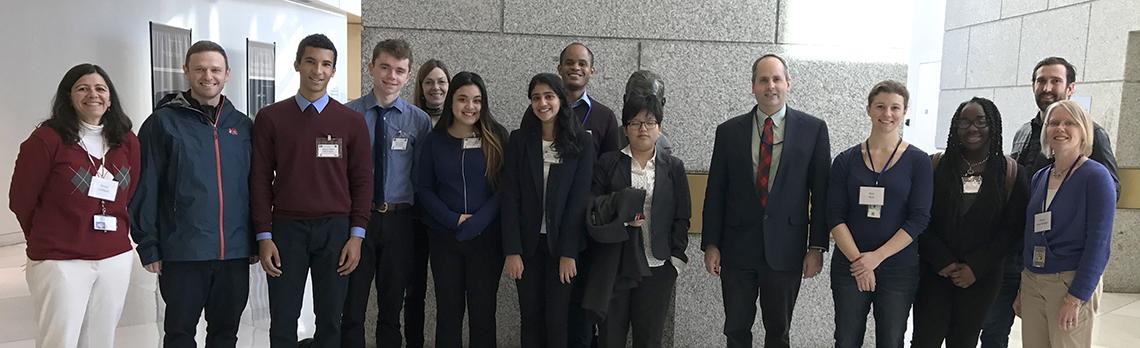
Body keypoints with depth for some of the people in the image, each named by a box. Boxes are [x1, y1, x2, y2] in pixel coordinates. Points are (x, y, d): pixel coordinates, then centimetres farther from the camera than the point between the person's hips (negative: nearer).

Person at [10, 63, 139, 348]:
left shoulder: (127, 142, 7)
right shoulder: (47, 139, -8)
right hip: (59, 262, -4)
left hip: (116, 259, 5)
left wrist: (116, 235, 11)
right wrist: (48, 239, 10)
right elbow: (21, 200, -1)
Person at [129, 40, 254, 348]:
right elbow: (145, 190, -3)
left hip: (235, 252, 3)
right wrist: (148, 246, -6)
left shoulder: (242, 125, 8)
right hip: (183, 252, -3)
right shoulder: (163, 122, -2)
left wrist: (257, 240, 9)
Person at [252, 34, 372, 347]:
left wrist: (356, 234, -3)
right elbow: (260, 179, 2)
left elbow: (362, 180, 3)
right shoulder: (270, 118, 3)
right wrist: (264, 236, -4)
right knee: (283, 322, 6)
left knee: (330, 320, 9)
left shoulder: (352, 121, 4)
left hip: (335, 228, 1)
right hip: (286, 228, 0)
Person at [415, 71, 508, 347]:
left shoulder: (496, 138, -1)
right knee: (448, 311, 8)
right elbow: (423, 188, 2)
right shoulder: (435, 140, 3)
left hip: (487, 237, -1)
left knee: (482, 312, 5)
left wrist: (476, 222, -15)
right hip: (444, 238, 1)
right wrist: (453, 219, -11)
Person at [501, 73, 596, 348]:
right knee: (530, 317, 8)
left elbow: (580, 198, -6)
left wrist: (569, 252, -10)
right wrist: (512, 250, -10)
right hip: (528, 242, 1)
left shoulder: (581, 143, -3)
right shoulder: (519, 140, 1)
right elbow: (509, 197, -3)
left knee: (557, 319, 3)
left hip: (562, 243, -1)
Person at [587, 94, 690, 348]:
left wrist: (676, 259, -3)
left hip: (657, 268, 1)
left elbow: (681, 218, 6)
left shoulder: (674, 167, 6)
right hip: (613, 266, 0)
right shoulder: (608, 163, 3)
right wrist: (621, 219, -15)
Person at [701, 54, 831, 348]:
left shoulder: (813, 129, 0)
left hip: (785, 250, -1)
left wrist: (817, 247, -4)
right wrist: (711, 244, 0)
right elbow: (715, 192, 3)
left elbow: (820, 192, 0)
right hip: (737, 247, 1)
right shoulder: (729, 131, 3)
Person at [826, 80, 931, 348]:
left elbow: (918, 219, -7)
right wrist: (858, 260, -14)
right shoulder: (845, 161, 2)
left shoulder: (918, 162, -1)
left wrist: (877, 257, -15)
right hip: (849, 266, 1)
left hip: (898, 268, -1)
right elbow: (835, 217, -3)